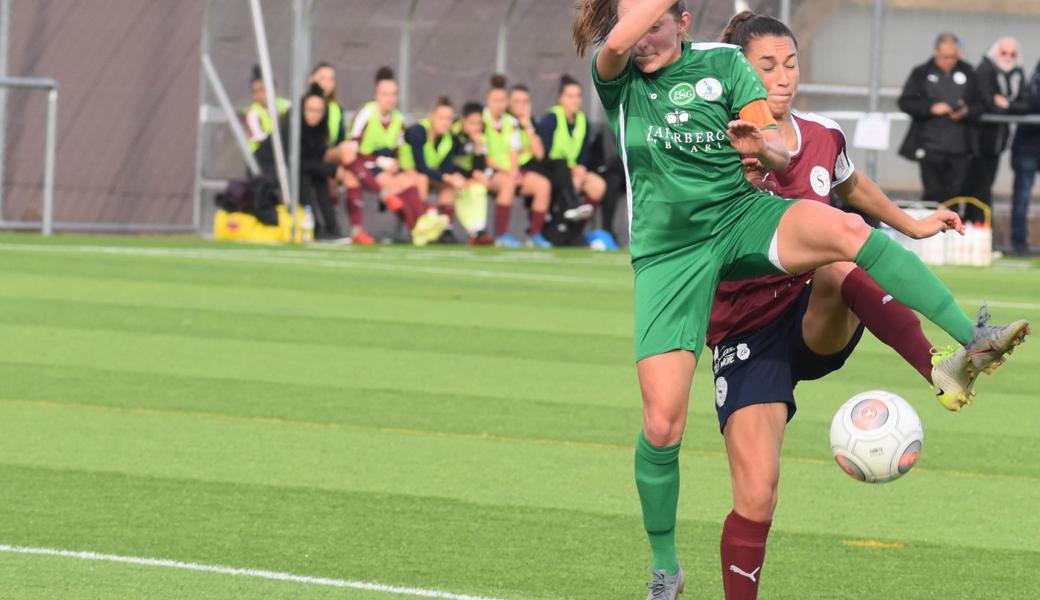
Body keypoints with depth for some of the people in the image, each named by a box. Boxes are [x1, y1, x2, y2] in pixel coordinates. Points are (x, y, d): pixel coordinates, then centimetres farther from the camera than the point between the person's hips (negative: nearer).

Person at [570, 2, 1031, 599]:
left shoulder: (722, 63, 3)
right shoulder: (619, 78, 1)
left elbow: (782, 153, -2)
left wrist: (763, 146, -26)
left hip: (740, 215, 0)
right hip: (668, 252, 0)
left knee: (843, 229, -32)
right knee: (662, 424, -9)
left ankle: (972, 341, -37)